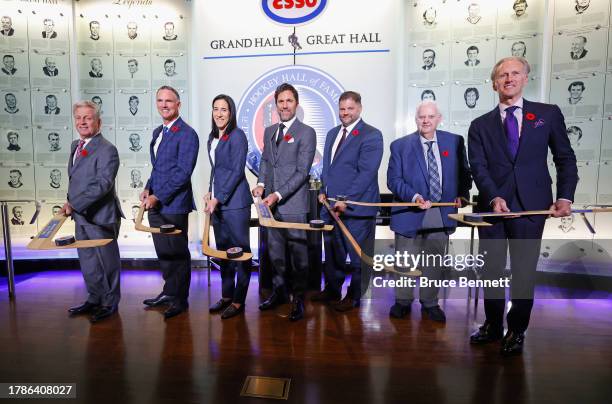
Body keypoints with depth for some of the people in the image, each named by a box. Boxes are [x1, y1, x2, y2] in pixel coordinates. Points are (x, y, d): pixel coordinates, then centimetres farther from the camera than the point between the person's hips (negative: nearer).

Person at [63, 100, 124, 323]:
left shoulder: (107, 150, -16)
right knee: (87, 261, 19)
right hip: (80, 215, 9)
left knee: (107, 261, 6)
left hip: (100, 216, -9)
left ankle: (110, 303, 23)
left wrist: (74, 204, -23)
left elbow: (103, 184, -24)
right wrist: (71, 203, 6)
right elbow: (74, 179, 19)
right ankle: (94, 299, 36)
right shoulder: (75, 145, 12)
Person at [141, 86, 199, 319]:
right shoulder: (158, 132, 16)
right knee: (163, 252, 17)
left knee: (177, 253, 4)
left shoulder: (187, 134, -11)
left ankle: (180, 299, 20)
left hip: (174, 204, -8)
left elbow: (183, 172, -17)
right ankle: (169, 291, 34)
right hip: (155, 204, 8)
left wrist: (158, 197, -16)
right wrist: (148, 189, 6)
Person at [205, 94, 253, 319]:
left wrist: (218, 198, -14)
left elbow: (237, 171, -14)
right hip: (217, 202, 8)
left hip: (235, 201, -8)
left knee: (240, 250, 1)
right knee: (222, 250, 14)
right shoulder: (212, 137, 14)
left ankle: (238, 302, 12)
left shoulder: (237, 136, -9)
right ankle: (226, 296, 27)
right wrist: (210, 192, 8)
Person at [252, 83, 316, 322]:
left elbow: (302, 172, -11)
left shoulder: (306, 133, -5)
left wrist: (278, 195, -18)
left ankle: (299, 299, 17)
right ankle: (279, 291, 31)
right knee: (275, 251, 14)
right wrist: (261, 183, -1)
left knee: (298, 252, 2)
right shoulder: (269, 131, 15)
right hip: (270, 203, 6)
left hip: (293, 204, -6)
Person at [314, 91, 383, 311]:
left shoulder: (371, 135, -8)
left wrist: (346, 201, -20)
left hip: (356, 207, -6)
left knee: (358, 256, 7)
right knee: (332, 252, 16)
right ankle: (331, 289, 33)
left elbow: (366, 173, -16)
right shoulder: (332, 133, 15)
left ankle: (354, 297, 24)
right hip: (331, 205, 7)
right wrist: (323, 191, 7)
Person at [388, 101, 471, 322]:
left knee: (435, 261, 12)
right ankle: (403, 301, 27)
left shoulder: (454, 142, 5)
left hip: (442, 213, 2)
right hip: (410, 213, -2)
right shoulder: (400, 145, -1)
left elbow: (464, 172, 13)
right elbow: (393, 179, -6)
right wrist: (413, 196, -20)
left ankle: (430, 302, 30)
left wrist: (462, 194, -4)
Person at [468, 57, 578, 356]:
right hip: (492, 205, 1)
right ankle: (493, 325, 28)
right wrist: (493, 197, -17)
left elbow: (565, 159, 8)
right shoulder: (480, 125, 9)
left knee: (524, 271, 7)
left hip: (531, 206, -1)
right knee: (491, 270, 10)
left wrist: (565, 197, -3)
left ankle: (516, 331, 25)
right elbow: (478, 167, -2)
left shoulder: (548, 114, 8)